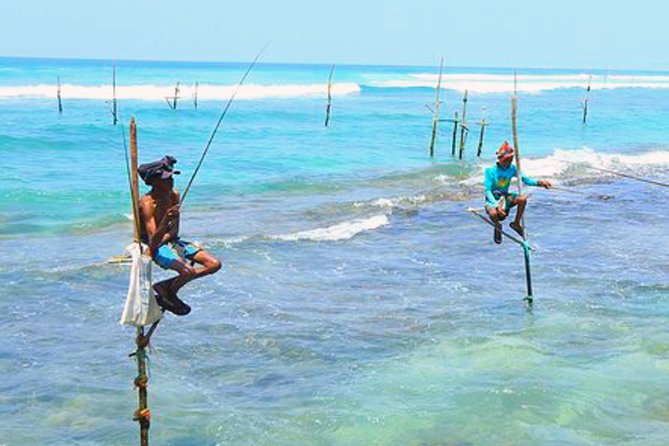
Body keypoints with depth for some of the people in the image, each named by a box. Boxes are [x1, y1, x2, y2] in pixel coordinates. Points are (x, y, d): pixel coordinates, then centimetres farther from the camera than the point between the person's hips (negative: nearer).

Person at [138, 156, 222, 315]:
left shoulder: (174, 195, -2)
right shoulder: (147, 203, -22)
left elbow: (174, 231, 3)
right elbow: (153, 240, -31)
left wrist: (162, 239, -17)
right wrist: (165, 221, -47)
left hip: (170, 241, 8)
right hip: (154, 247, -8)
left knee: (214, 264, -4)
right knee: (188, 271, -32)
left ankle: (166, 286, 3)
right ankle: (169, 296, 0)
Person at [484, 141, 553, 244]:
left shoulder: (512, 169, -6)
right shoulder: (491, 171, -19)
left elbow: (525, 179, -6)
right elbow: (487, 191, -22)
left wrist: (539, 183, -25)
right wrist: (497, 206, -35)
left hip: (505, 197, 4)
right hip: (492, 199, -4)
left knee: (522, 199, -25)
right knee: (493, 213, -38)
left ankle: (516, 223, -2)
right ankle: (498, 227, 1)